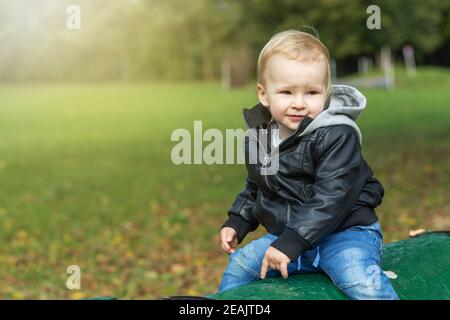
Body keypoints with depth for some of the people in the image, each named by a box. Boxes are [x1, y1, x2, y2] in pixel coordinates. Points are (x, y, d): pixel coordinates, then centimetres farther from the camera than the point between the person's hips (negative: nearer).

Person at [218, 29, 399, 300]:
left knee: (364, 284, -31)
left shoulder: (336, 136, -18)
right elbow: (255, 188, 22)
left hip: (344, 232, -6)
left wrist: (289, 243, -28)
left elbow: (331, 198, -25)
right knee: (238, 265, 8)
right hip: (287, 235, 7)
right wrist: (236, 224, 10)